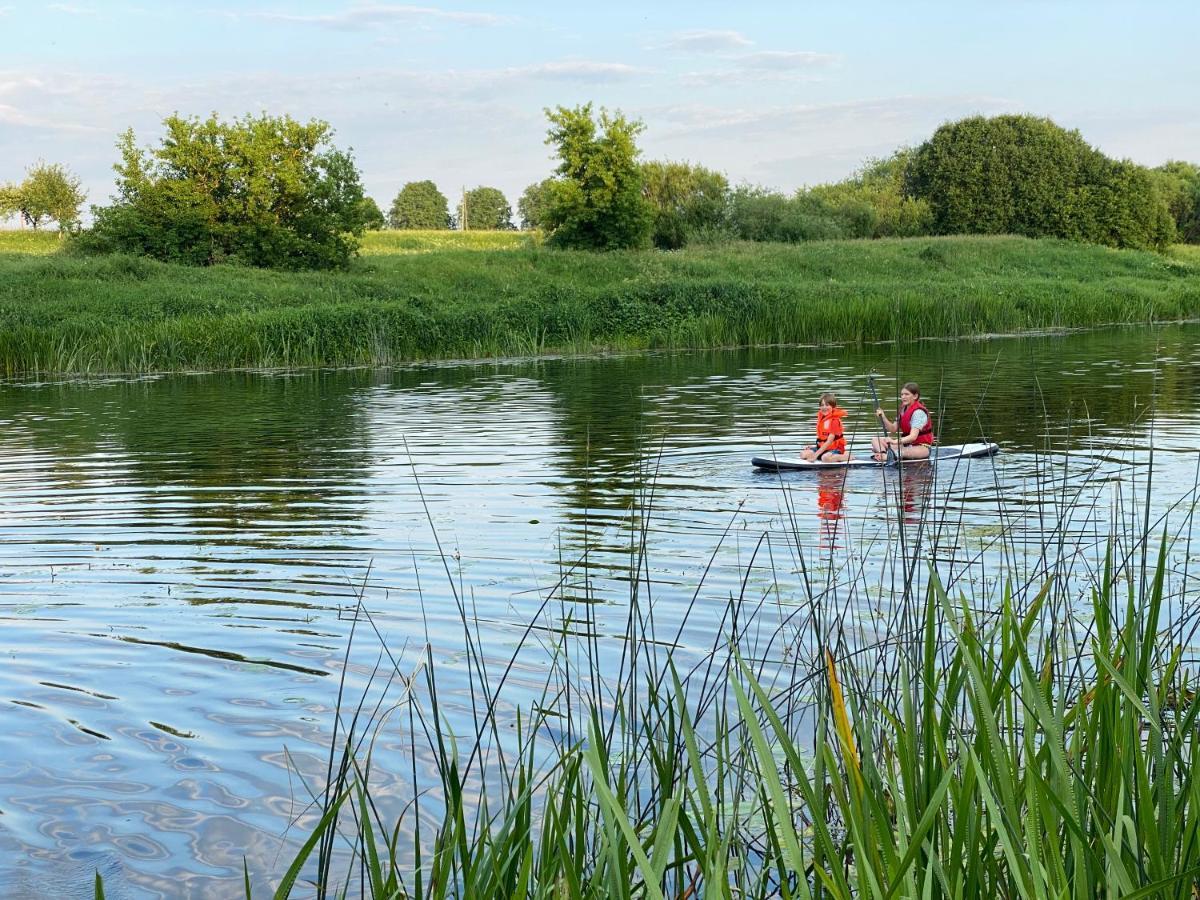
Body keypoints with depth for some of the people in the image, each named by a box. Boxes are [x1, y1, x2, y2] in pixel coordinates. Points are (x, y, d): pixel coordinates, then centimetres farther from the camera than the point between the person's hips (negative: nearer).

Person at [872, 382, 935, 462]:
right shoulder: (903, 410, 9)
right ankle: (883, 454, -37)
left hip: (921, 447, -8)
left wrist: (895, 441, -42)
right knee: (875, 440, -6)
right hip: (906, 444, 8)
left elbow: (913, 436, -28)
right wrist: (883, 417, -11)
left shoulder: (918, 412, -18)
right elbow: (893, 429, 6)